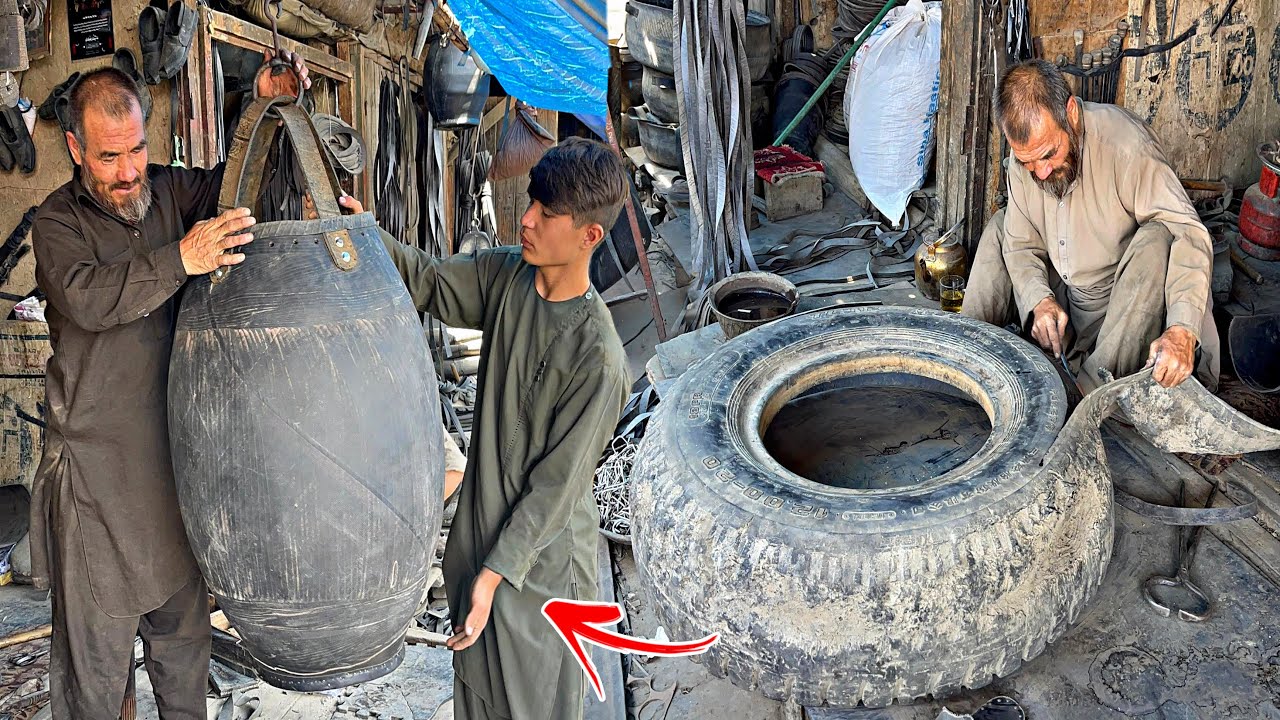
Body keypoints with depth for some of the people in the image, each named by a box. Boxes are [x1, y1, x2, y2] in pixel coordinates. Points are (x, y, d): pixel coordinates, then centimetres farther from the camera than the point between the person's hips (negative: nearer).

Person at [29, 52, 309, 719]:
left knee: (183, 619, 17)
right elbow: (87, 298, -23)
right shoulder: (58, 221, -6)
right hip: (96, 468, -4)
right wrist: (181, 258, -36)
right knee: (95, 636, 4)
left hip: (178, 452, 4)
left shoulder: (172, 192, 6)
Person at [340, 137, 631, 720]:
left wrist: (494, 573, -18)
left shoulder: (598, 358, -27)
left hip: (540, 560, -6)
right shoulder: (506, 275, -7)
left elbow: (556, 485, -21)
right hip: (479, 531, 6)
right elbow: (428, 281, 5)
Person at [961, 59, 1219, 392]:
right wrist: (1040, 300, -22)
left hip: (1126, 303, -5)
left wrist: (1183, 330, -45)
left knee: (1156, 238, -33)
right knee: (1000, 227, 0)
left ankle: (1093, 390, -35)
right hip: (1061, 303, 5)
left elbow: (1188, 233, -31)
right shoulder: (1026, 154, -7)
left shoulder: (1126, 142, -25)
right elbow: (1021, 245, -1)